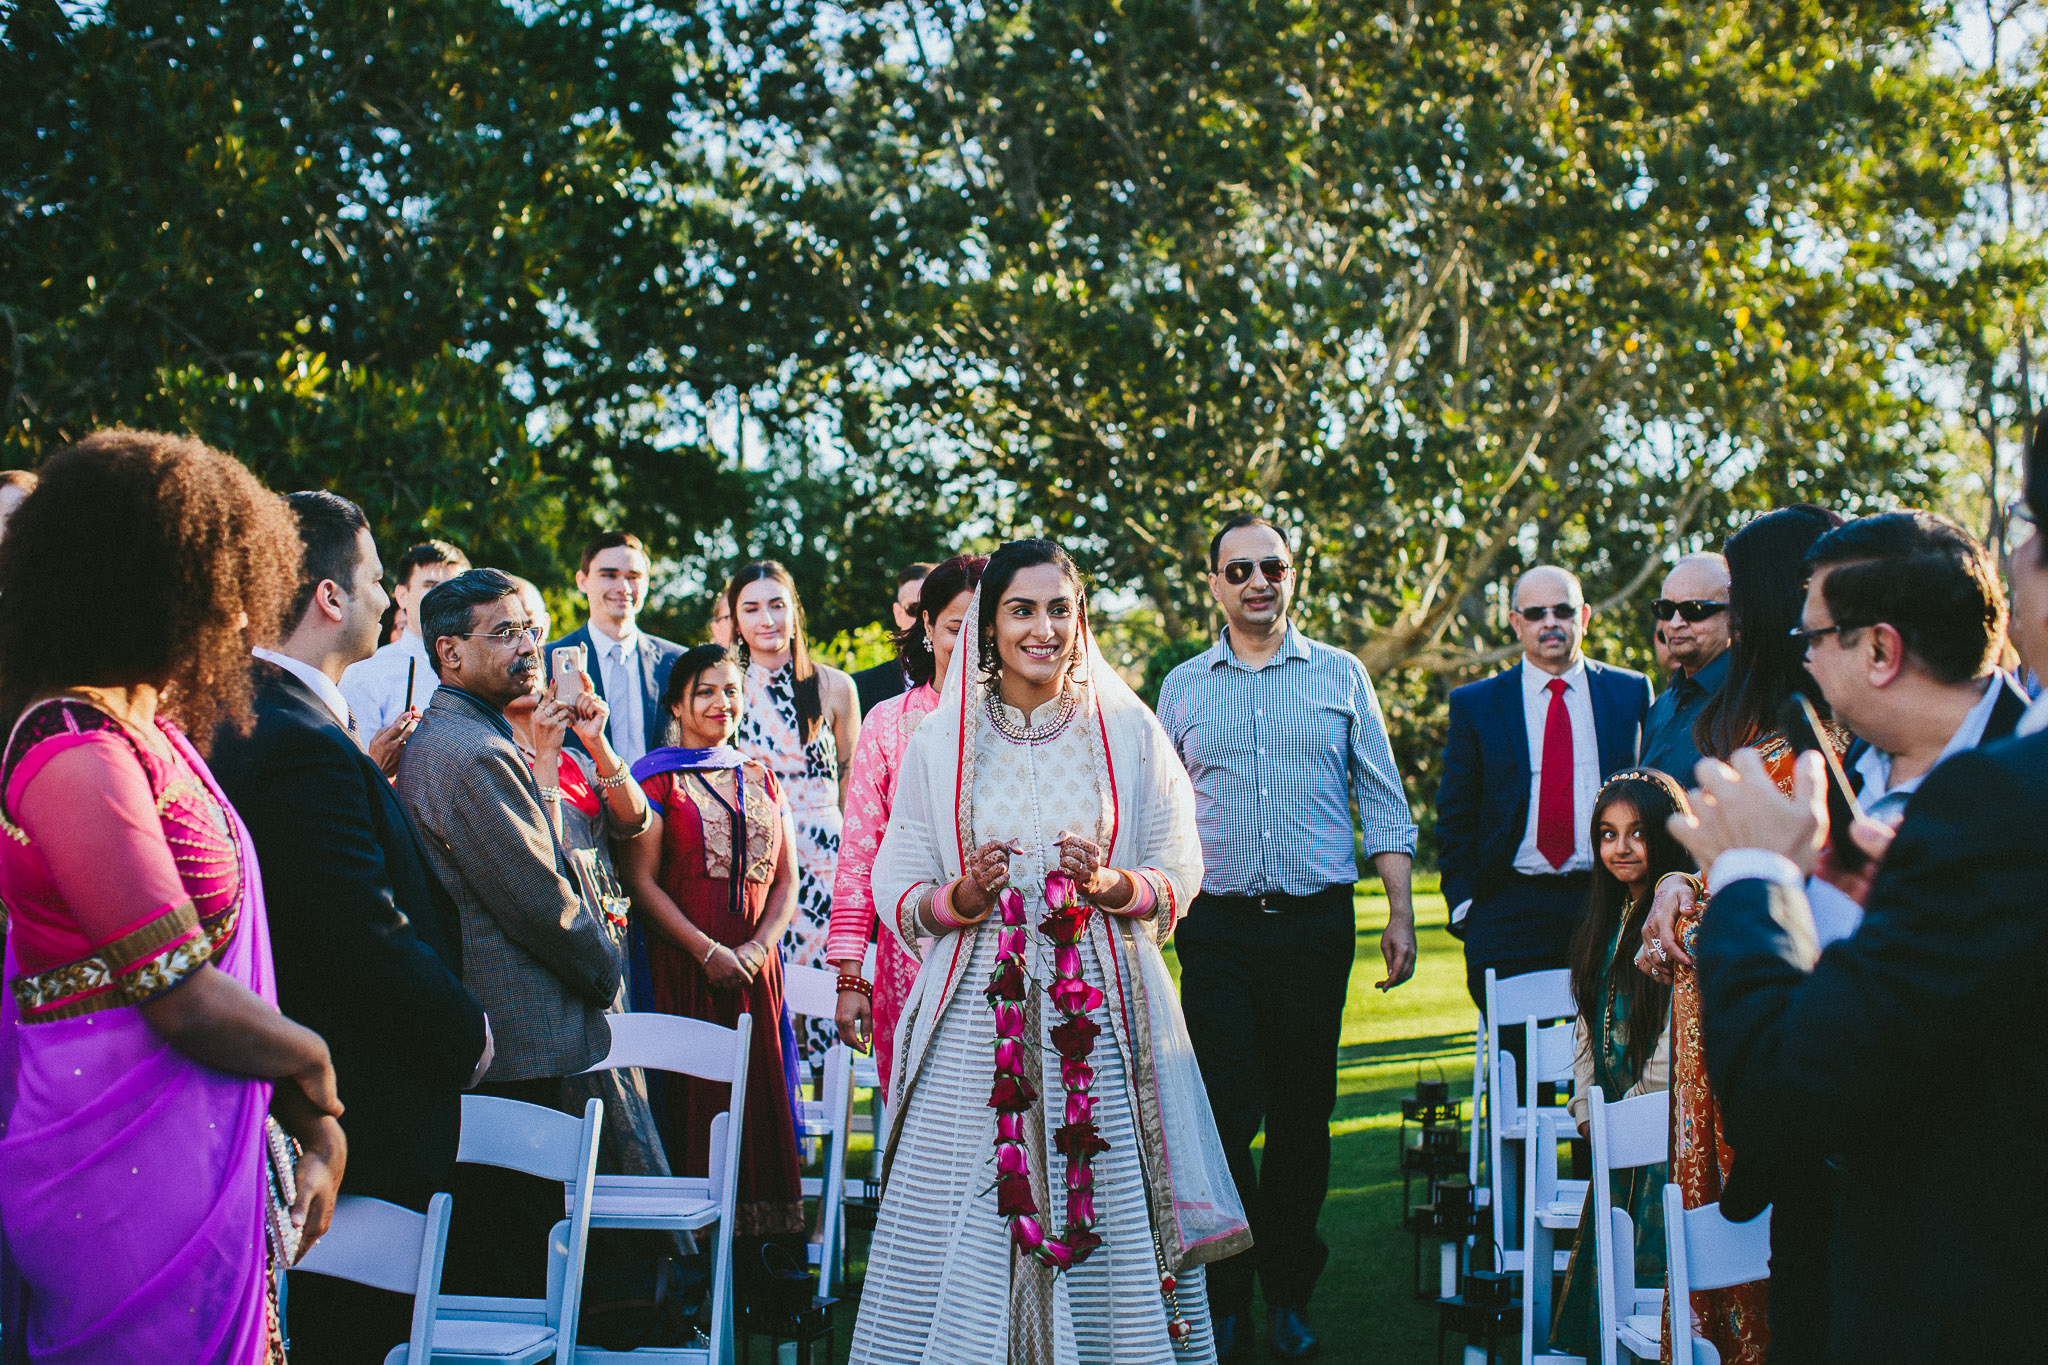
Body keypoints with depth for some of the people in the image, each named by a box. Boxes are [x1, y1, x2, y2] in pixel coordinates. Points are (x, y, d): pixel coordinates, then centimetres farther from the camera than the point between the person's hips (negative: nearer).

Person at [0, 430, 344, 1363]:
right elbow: (185, 1000, -20)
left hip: (198, 1150, 9)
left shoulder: (151, 731, 12)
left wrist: (314, 1125, 6)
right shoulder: (79, 755, -18)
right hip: (136, 1172, -9)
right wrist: (313, 1070, -3)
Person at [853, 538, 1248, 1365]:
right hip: (979, 1015, 0)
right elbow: (895, 886, 7)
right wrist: (961, 899, -12)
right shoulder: (940, 741, 7)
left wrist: (1113, 885, -13)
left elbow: (1179, 875, 6)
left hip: (1102, 1014, 0)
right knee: (970, 1218, -3)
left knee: (1106, 1203, -3)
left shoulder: (1129, 732, 6)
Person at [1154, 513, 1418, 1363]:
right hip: (1218, 928, 0)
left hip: (1316, 923, 0)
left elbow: (1384, 804, 7)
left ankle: (1291, 1296, 18)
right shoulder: (1182, 688, 9)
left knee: (1303, 1117, 6)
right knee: (1224, 1115, -4)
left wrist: (1400, 915, 0)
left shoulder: (1340, 677, 6)